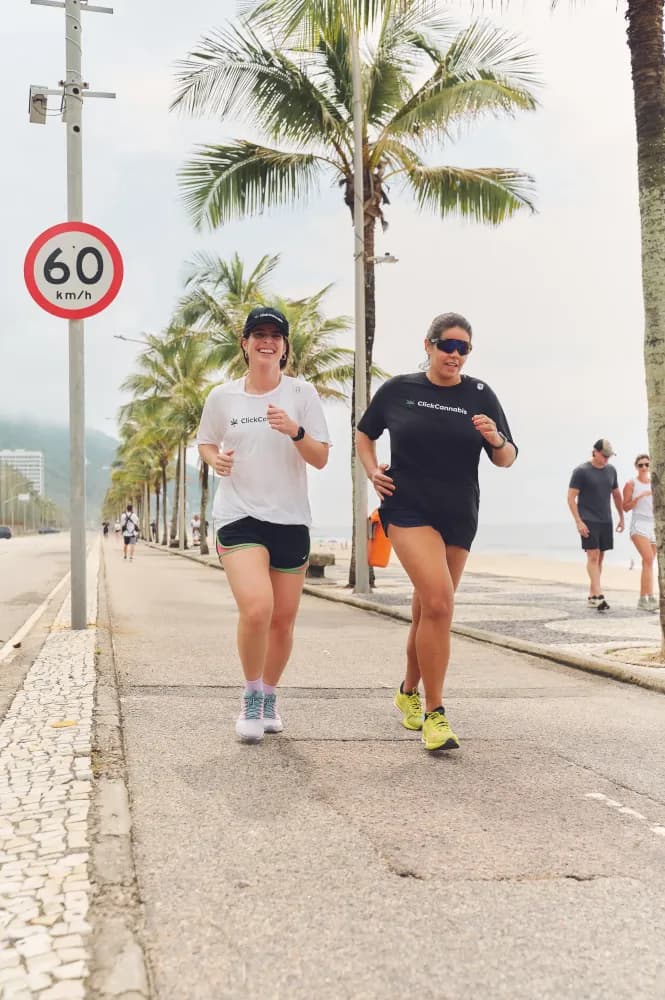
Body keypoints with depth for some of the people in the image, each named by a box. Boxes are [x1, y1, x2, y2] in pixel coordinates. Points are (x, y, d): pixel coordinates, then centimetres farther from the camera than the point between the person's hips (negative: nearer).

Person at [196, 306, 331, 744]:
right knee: (256, 609, -22)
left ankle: (269, 699, 32)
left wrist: (294, 431, -21)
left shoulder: (302, 393, 0)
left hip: (291, 519, 2)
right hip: (239, 516, -1)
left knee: (283, 619, 8)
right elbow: (205, 443, 18)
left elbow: (321, 459, -2)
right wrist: (215, 459, -5)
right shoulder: (222, 397, 3)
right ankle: (251, 698, 2)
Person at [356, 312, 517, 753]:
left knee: (430, 610, 13)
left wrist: (496, 440, -16)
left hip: (458, 517, 3)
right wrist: (372, 471, 1)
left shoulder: (480, 395, 3)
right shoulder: (398, 389, 1)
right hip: (408, 509, -3)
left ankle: (409, 691, 38)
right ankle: (434, 713, -12)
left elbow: (507, 459, 6)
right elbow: (364, 433, 17)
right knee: (439, 601, -21)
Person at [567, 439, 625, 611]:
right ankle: (599, 596, -18)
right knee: (593, 556, -13)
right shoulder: (581, 471, -6)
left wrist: (621, 518, 20)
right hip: (588, 521, -6)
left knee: (600, 557, 7)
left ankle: (592, 595, 15)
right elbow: (571, 498, -8)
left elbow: (616, 495, 22)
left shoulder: (611, 470, 11)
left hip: (606, 521, 6)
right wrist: (578, 522, -15)